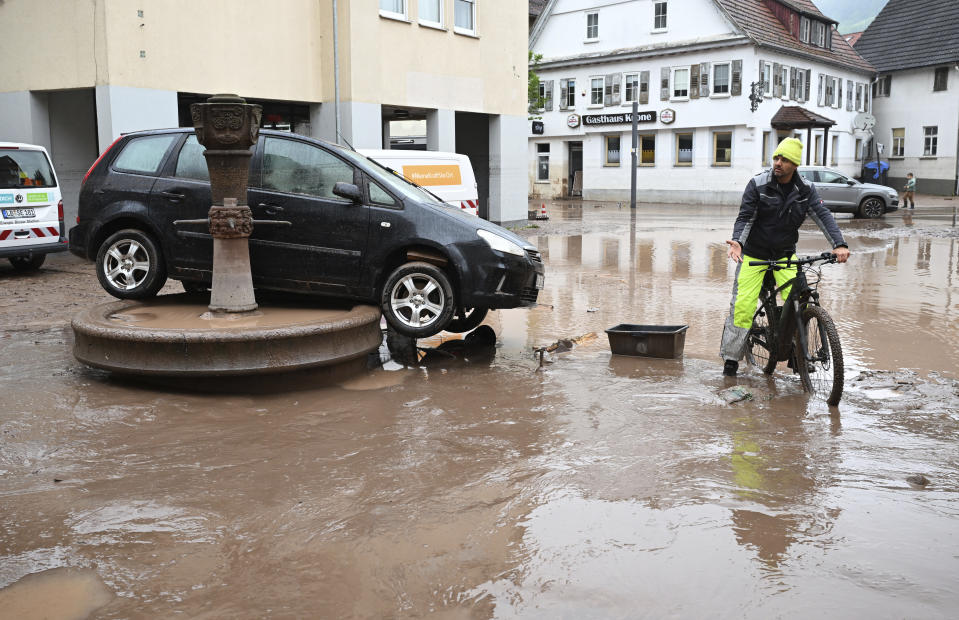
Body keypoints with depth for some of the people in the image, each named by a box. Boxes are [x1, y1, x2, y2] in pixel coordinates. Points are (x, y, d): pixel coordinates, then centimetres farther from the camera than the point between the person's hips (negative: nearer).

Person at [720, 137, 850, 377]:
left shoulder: (806, 190, -5)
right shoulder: (757, 184, -12)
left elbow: (823, 216, -14)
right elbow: (745, 218, -12)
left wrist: (839, 244, -29)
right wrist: (737, 242, -31)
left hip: (785, 255, 2)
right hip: (754, 254, -2)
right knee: (743, 304, -9)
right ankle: (731, 357, 3)